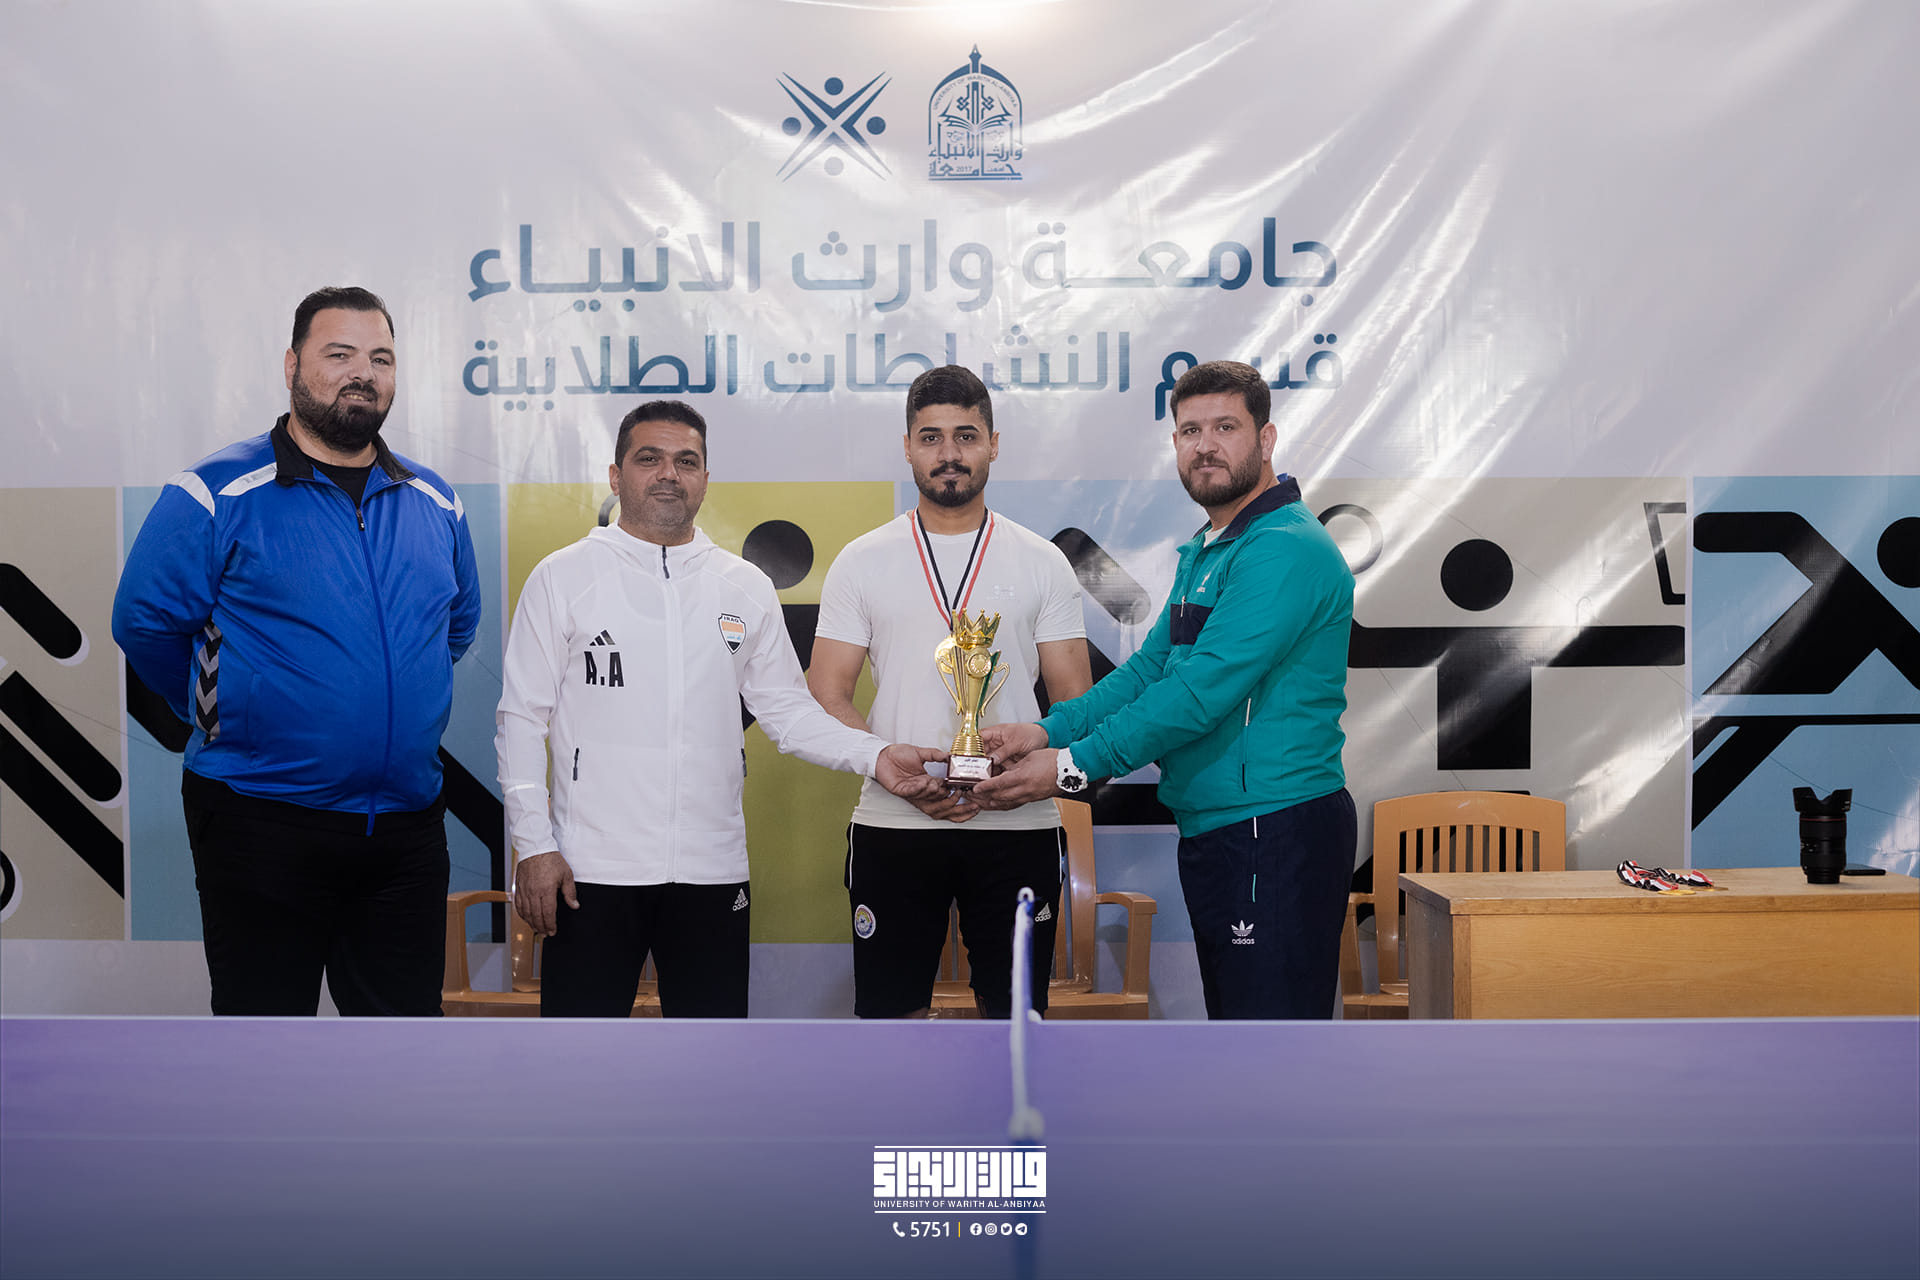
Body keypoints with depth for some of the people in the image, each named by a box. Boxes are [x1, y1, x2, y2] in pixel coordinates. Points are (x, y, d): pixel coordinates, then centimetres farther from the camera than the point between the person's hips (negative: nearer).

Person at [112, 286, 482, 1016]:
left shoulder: (434, 503, 8)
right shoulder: (215, 495, -7)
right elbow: (144, 621, -5)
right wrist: (234, 714, 3)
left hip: (408, 826, 4)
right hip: (261, 828, -4)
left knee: (408, 1019, 13)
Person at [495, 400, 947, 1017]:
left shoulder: (747, 588, 9)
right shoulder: (562, 577, 2)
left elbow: (788, 710, 11)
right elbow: (522, 718, 1)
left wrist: (875, 755, -6)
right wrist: (533, 845, -7)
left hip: (712, 871, 3)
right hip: (590, 870, -2)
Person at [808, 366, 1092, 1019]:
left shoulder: (1042, 563, 7)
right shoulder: (861, 562, 6)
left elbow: (1075, 700, 5)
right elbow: (827, 694, 2)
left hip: (1018, 824, 0)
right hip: (892, 825, 0)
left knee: (1013, 1004, 8)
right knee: (892, 1009, 7)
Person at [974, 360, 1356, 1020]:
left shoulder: (1286, 549, -16)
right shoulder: (1203, 553, 17)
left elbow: (1200, 692, -22)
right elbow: (1150, 667, 14)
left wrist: (1072, 766, -18)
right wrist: (1049, 731, -2)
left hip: (1276, 835, -10)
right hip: (1212, 833, 10)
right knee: (1233, 1018, 19)